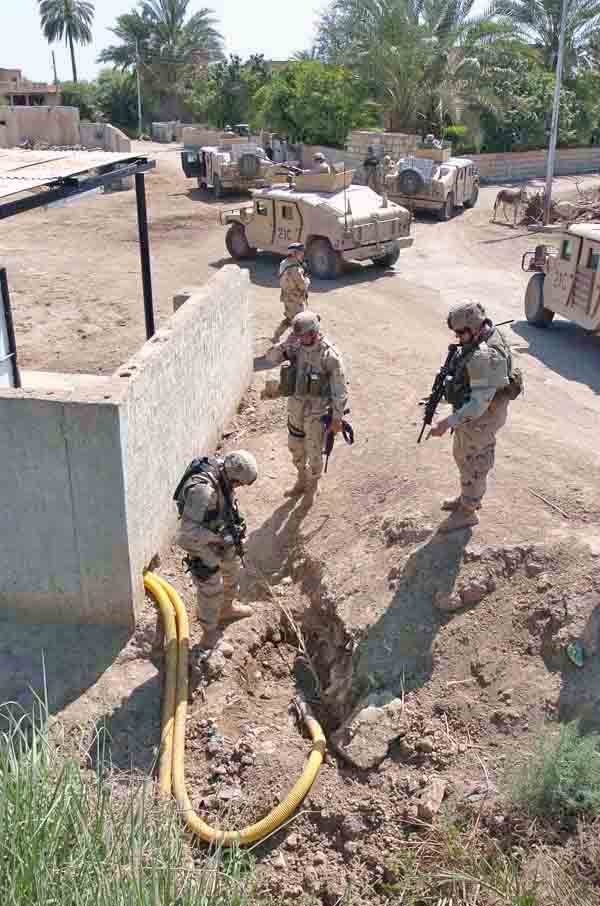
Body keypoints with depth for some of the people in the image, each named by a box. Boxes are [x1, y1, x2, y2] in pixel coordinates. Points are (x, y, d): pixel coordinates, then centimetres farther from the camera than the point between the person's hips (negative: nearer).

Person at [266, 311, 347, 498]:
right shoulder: (296, 347, -6)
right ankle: (302, 481, 43)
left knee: (314, 452, 8)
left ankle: (312, 487, 32)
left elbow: (339, 390, -17)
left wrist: (337, 418, -15)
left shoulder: (329, 355, -21)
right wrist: (285, 344, -23)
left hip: (316, 412, -5)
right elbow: (271, 358, -5)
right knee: (295, 447, 20)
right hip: (295, 406, 6)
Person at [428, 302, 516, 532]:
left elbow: (479, 403, -34)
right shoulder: (486, 335, -3)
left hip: (480, 419, -10)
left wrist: (448, 423, -35)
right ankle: (469, 498, 47)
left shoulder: (485, 357, -35)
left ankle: (467, 512, 29)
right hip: (476, 412, 10)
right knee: (463, 457, 26)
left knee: (472, 465, 9)